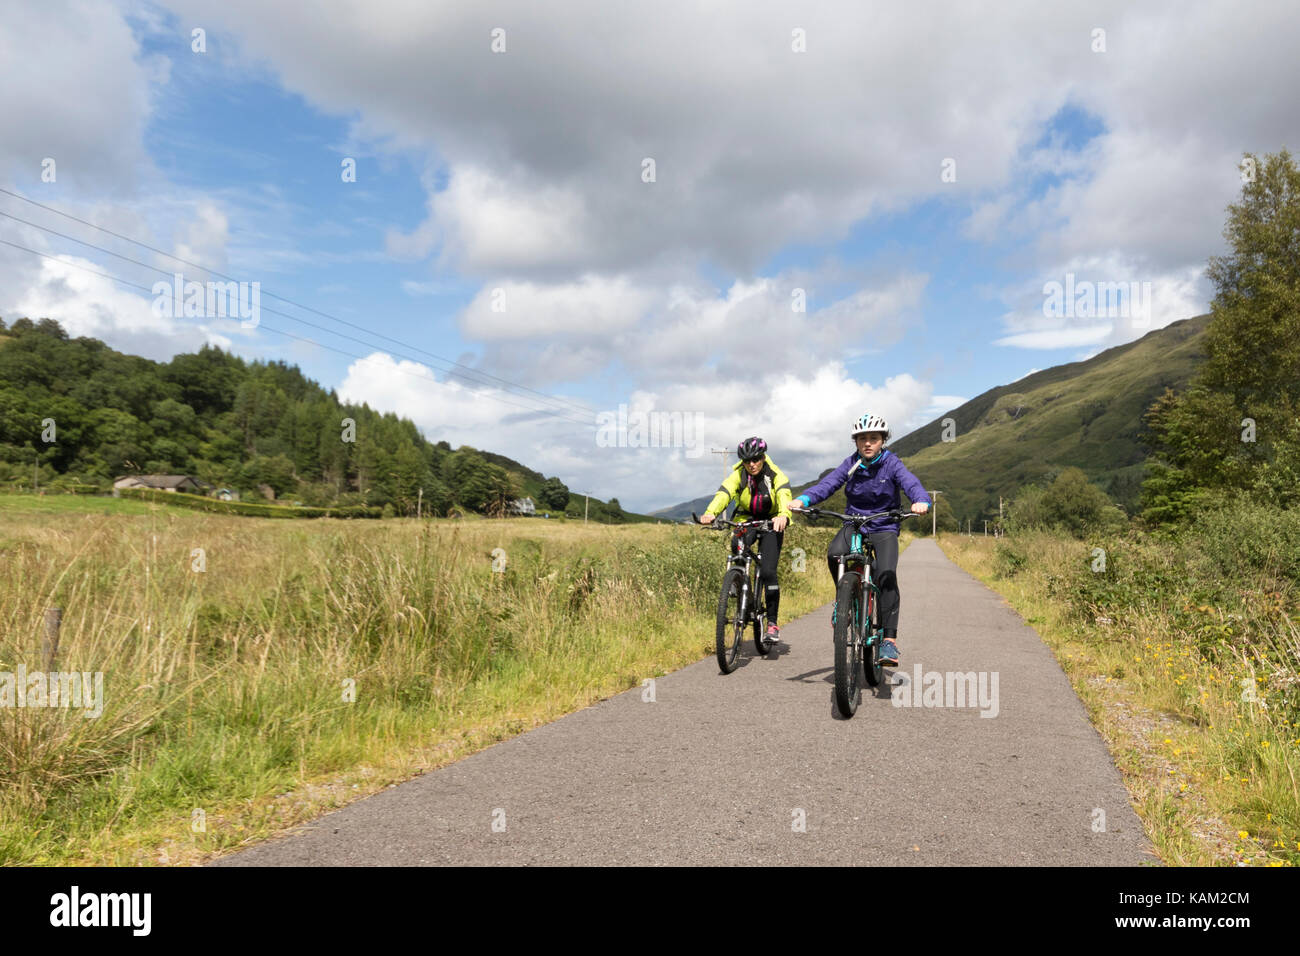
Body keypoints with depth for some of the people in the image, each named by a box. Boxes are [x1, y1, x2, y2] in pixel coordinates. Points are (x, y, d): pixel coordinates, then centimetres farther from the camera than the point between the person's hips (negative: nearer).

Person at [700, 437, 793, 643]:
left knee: (768, 571, -15)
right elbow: (723, 493, -29)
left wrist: (783, 515, -56)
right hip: (746, 520, 1)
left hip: (771, 523, -1)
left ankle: (772, 622, -3)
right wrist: (710, 513, -50)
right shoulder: (738, 475, -12)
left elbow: (784, 494, -33)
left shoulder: (775, 475, -15)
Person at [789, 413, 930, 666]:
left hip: (884, 527, -2)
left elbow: (911, 484, -23)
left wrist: (921, 501, -47)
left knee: (886, 574, -24)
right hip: (854, 524, 2)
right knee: (834, 554, -29)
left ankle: (889, 640, -18)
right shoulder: (851, 464, -2)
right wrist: (803, 499, -34)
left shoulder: (892, 464, -7)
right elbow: (828, 484, -15)